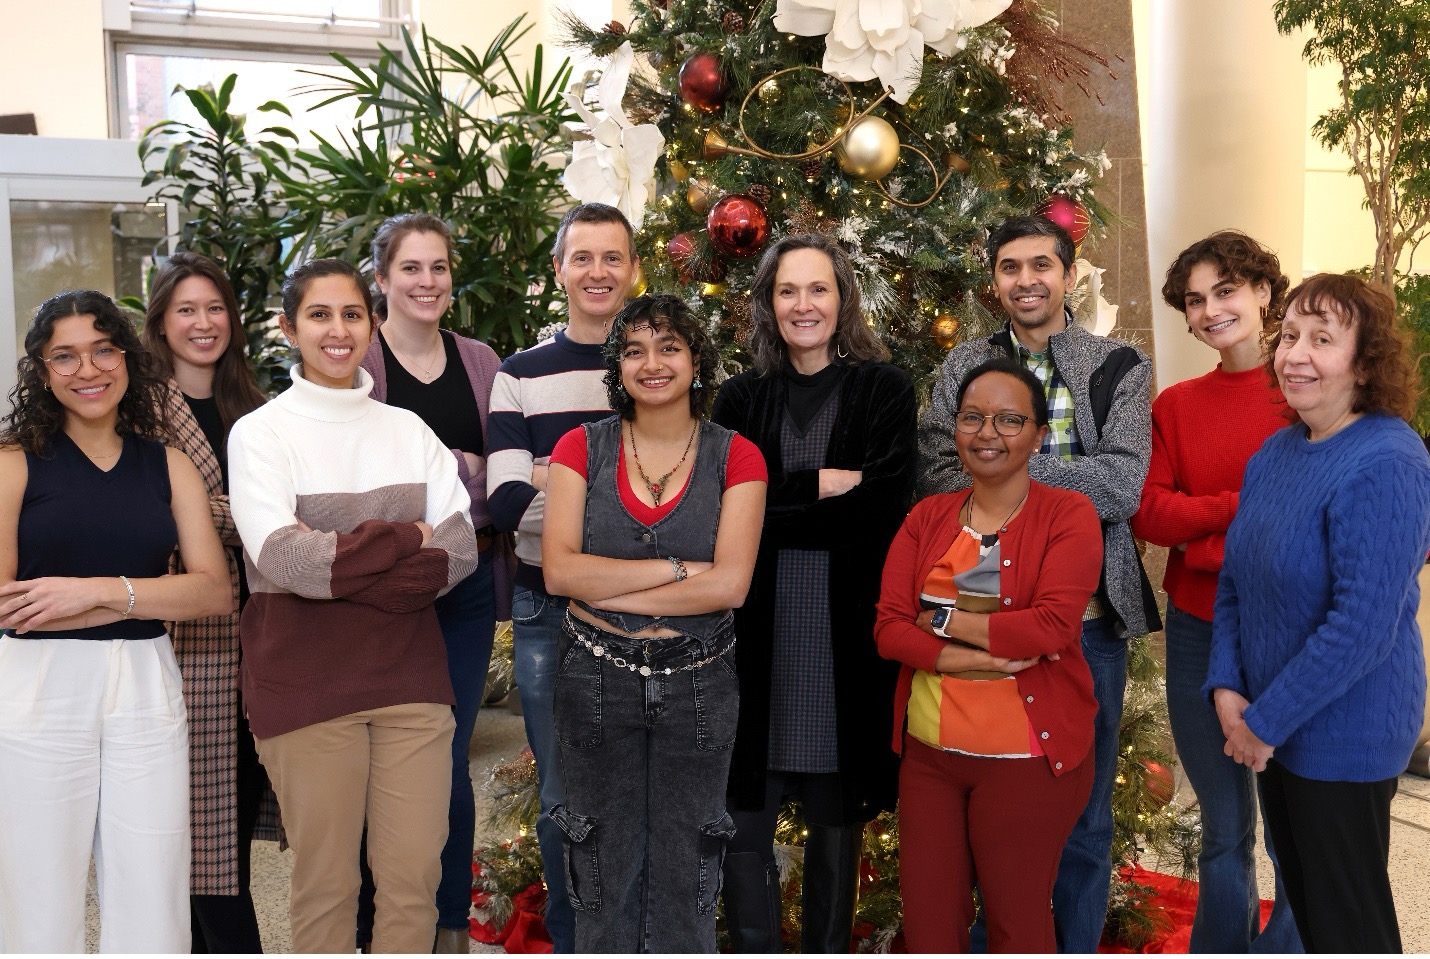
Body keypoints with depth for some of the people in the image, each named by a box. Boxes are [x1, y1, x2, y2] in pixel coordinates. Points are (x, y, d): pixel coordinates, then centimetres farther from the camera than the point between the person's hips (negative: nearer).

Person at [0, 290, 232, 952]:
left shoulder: (168, 467, 9)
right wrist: (146, 597, -9)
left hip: (146, 692, 2)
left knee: (153, 912, 5)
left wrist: (99, 589, -12)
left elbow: (215, 591, -1)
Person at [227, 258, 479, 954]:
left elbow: (461, 551, -1)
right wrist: (407, 541, -9)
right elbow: (283, 559, -15)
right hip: (306, 681, -3)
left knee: (415, 876, 4)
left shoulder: (408, 430, 11)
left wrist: (337, 565, -12)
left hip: (408, 674, 3)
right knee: (326, 883, 5)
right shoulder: (260, 432, 0)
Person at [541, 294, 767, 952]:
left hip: (697, 687, 0)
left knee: (684, 876, 11)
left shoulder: (736, 458, -3)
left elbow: (730, 584, -14)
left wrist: (607, 591, -14)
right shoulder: (582, 448, 0)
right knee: (606, 872, 13)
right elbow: (558, 570, -12)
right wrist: (678, 568, -16)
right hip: (596, 684, 1)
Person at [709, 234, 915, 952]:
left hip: (849, 626, -1)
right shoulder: (742, 397, 10)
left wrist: (777, 504, -10)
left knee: (837, 814, 9)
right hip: (759, 625, 1)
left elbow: (884, 505, -8)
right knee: (743, 813, -1)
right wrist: (825, 483, -9)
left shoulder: (883, 390, 4)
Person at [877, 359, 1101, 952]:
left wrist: (943, 620, -11)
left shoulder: (1069, 515, -6)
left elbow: (1052, 627, -20)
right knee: (926, 918, 12)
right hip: (928, 749, 4)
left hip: (1027, 754, -4)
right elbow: (888, 628, -2)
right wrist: (974, 657, -17)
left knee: (1016, 919, 10)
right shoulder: (927, 519, 7)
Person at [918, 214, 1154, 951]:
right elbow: (936, 475, -5)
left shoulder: (1119, 368, 2)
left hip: (1086, 619, -1)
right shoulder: (963, 366, 8)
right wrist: (1068, 481, -16)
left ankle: (1076, 951, 28)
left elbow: (1123, 485, -11)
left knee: (1082, 818, 11)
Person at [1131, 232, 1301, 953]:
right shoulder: (1175, 405, 9)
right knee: (1223, 831, 16)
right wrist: (1245, 508, -13)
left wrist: (1204, 537, -16)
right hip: (1198, 633, 4)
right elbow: (1146, 512, 0)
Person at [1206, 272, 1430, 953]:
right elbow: (1234, 580, 8)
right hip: (1273, 729, 8)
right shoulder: (1277, 452, 4)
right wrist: (1226, 690, -5)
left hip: (1344, 737, -7)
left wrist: (1265, 721, -19)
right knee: (1299, 897, 22)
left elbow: (1363, 624, -26)